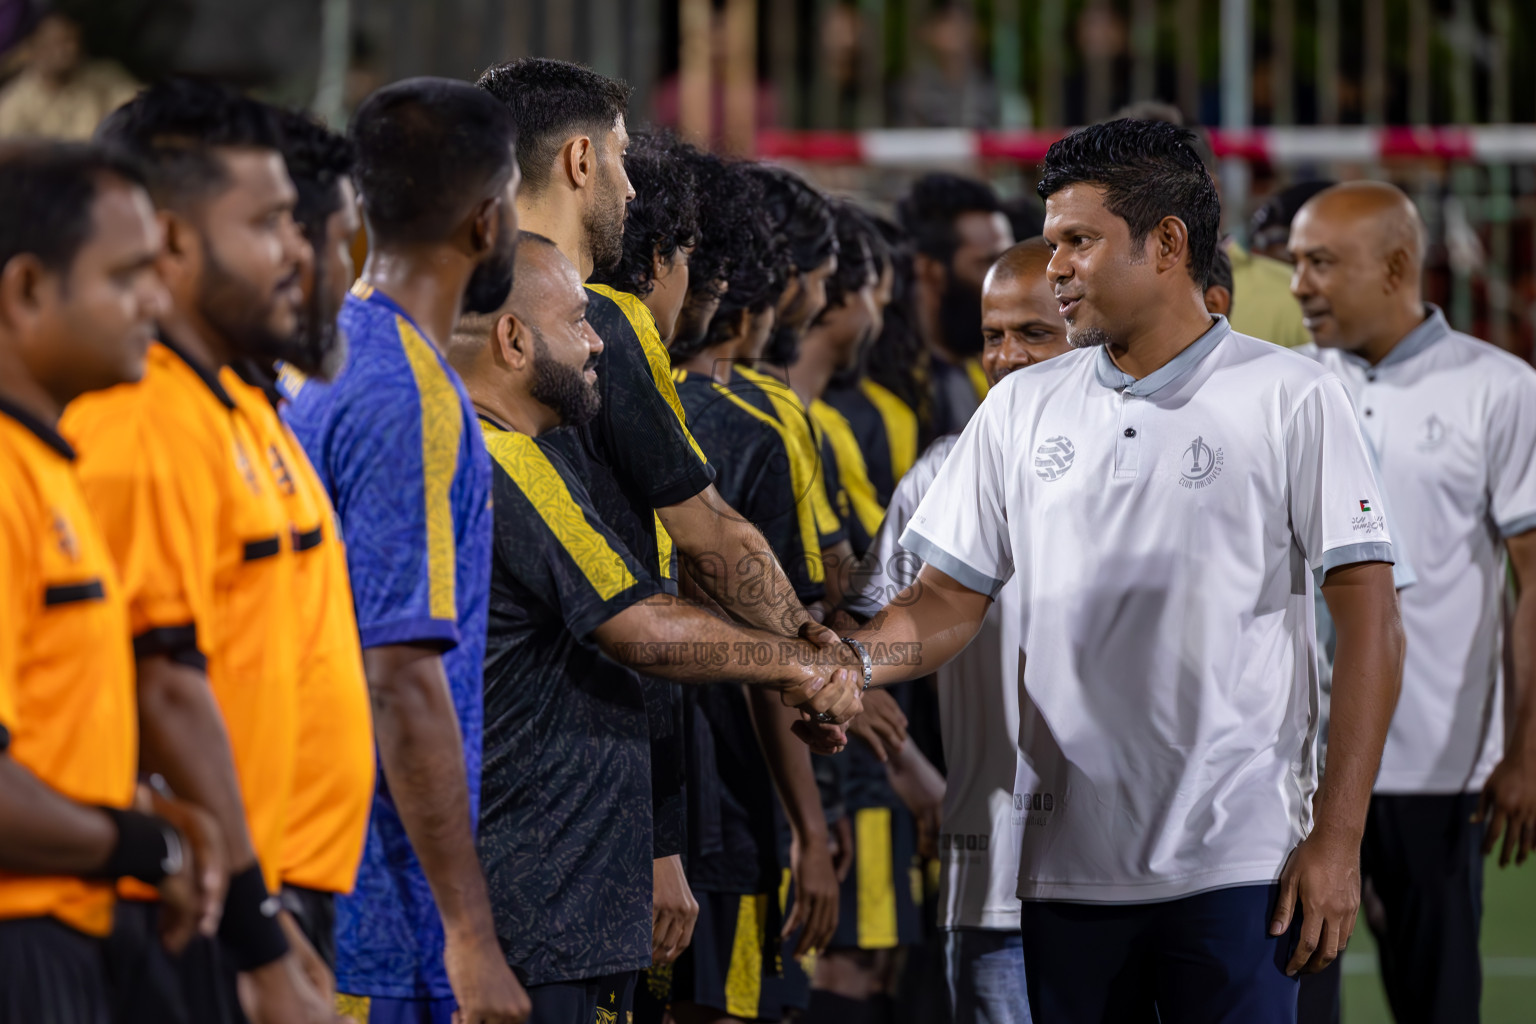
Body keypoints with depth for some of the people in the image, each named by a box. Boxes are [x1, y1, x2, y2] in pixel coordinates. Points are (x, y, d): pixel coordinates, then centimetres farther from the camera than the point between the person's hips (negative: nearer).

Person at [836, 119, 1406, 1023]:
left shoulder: (1292, 399, -1)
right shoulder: (1022, 408, 12)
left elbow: (1370, 624, -4)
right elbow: (950, 600, 12)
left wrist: (1338, 839, -10)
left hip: (1236, 869, -4)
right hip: (1068, 866, 4)